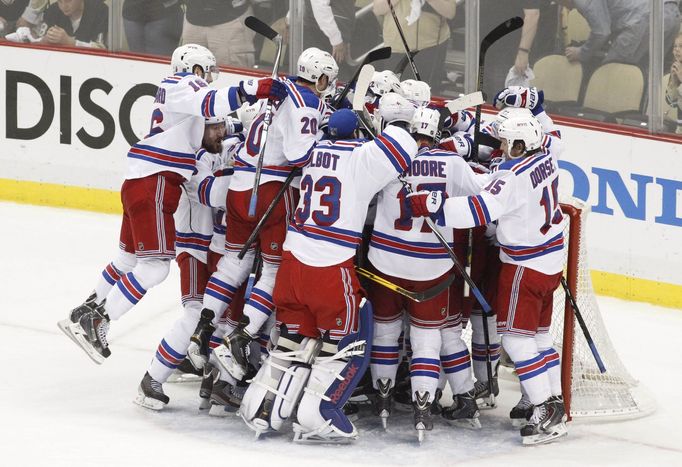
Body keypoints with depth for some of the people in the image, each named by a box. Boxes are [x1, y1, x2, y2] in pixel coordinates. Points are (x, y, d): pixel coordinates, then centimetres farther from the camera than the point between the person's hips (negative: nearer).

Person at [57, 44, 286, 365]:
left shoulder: (184, 90, 25)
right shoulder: (181, 85, -6)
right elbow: (209, 104, -27)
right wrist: (251, 89, -37)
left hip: (141, 184, 11)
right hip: (152, 185, -11)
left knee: (130, 258, 22)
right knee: (155, 266, -13)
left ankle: (85, 313, 31)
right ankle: (96, 324, -13)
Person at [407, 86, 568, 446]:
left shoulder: (514, 175, -27)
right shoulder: (546, 150, -1)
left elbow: (480, 210, -36)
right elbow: (545, 132, 24)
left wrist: (429, 204, -37)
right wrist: (526, 102, 18)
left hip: (526, 264, -9)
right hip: (551, 259, 9)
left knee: (516, 337, -7)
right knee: (538, 333, 19)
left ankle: (547, 413, -10)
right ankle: (552, 398, 25)